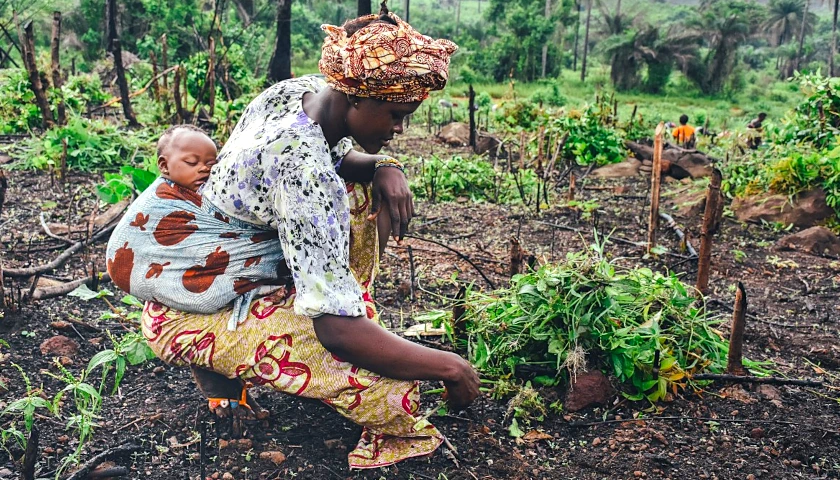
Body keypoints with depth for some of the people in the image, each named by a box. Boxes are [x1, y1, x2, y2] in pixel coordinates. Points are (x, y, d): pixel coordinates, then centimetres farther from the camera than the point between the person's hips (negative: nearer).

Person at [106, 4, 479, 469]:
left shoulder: (301, 89, -9)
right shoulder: (305, 174, -34)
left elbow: (339, 157, 13)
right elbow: (340, 332, -36)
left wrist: (385, 167, -11)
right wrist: (449, 367, -25)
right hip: (189, 315, -9)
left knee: (364, 192, 7)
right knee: (387, 384, -29)